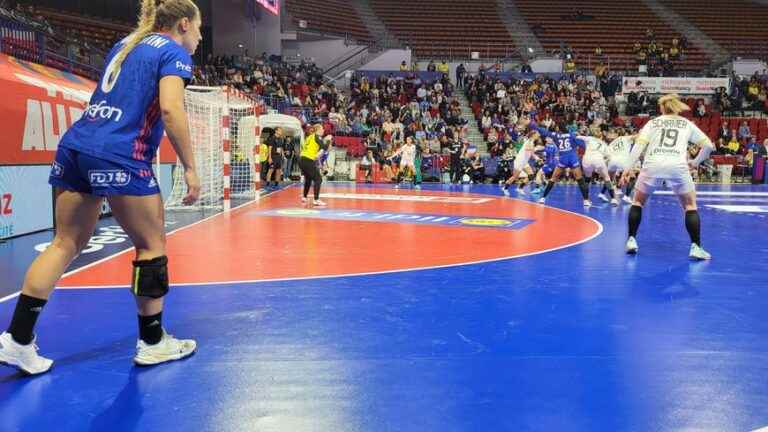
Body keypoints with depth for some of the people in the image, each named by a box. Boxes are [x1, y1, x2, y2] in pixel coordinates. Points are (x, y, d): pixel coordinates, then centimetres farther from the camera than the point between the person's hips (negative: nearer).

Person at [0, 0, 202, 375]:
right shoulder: (174, 52, 0)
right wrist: (189, 168, -12)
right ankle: (152, 342, 13)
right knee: (151, 244, 5)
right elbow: (170, 109, -14)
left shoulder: (126, 44, 24)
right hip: (119, 157, -8)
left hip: (75, 145, 8)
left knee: (66, 244, 10)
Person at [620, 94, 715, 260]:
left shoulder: (653, 122, 20)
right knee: (690, 205, 15)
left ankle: (631, 240, 15)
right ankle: (696, 247, 4)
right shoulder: (687, 124, 23)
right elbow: (708, 146, 17)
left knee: (638, 201, 22)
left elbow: (639, 145, 5)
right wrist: (695, 162, 30)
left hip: (652, 165, 0)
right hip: (677, 166, 0)